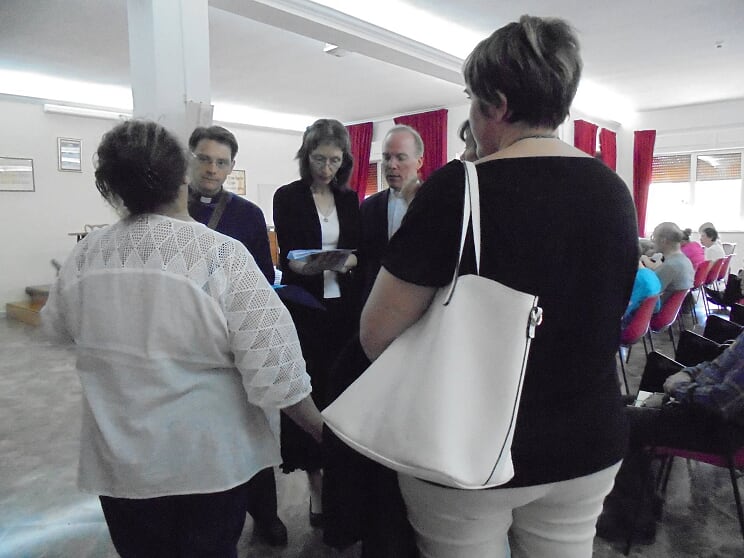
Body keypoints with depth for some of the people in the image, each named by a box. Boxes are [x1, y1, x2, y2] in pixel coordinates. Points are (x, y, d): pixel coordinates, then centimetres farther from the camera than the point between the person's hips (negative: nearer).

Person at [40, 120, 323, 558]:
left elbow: (59, 326, 12)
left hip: (117, 459, 4)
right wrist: (323, 430, -10)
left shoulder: (85, 254, -7)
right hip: (207, 458, -3)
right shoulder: (222, 254, -21)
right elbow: (273, 368, -23)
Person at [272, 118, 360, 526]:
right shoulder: (287, 197, -1)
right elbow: (286, 256, -7)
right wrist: (300, 265, -28)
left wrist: (349, 260, -12)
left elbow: (358, 251, 9)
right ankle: (316, 483, 14)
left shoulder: (349, 199, 10)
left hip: (343, 308, 3)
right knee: (309, 391, -1)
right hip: (304, 309, -3)